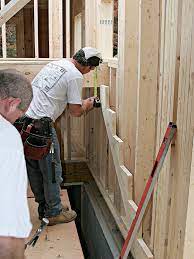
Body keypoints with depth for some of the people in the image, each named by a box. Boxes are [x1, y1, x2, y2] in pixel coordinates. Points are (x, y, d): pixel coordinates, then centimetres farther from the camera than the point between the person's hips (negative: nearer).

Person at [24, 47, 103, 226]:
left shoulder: (54, 64, 19)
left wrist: (79, 103, 28)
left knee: (34, 169, 17)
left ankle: (44, 208, 32)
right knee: (51, 169, 5)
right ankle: (54, 213, 19)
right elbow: (76, 112, -6)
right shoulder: (76, 76, -8)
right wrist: (86, 105, 15)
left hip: (23, 118, 9)